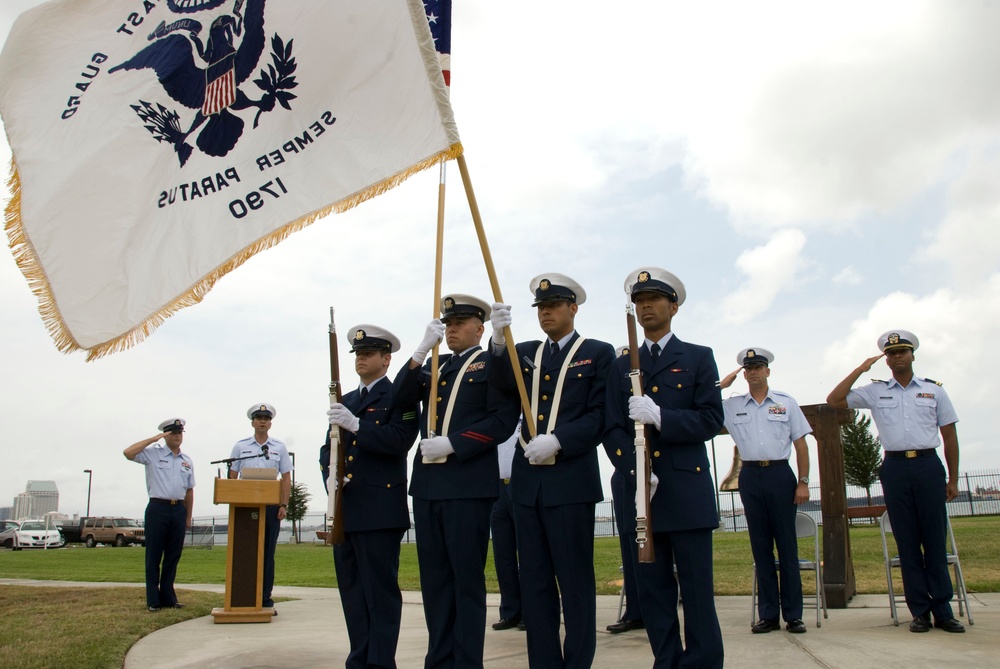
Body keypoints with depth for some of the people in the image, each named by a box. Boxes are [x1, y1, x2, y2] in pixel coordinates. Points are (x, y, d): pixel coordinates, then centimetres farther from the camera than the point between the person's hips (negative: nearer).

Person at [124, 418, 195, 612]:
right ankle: (153, 600, 7)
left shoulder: (187, 460, 15)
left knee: (173, 556, 8)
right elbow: (128, 453, -13)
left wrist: (188, 517, 14)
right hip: (158, 508, -4)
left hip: (178, 509, 4)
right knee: (154, 555, 1)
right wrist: (153, 439, -11)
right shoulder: (153, 454, 3)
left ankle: (168, 597, 17)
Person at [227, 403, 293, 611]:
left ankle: (265, 599, 8)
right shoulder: (240, 446, 8)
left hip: (271, 506, 1)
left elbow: (286, 479, 7)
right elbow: (232, 477, 8)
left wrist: (284, 505, -3)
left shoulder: (279, 448, 9)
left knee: (267, 553, 3)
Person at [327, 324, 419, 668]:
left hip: (380, 509, -7)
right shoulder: (346, 401, 21)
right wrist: (330, 477, 1)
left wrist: (355, 424, -23)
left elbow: (399, 440, -16)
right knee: (352, 590, 11)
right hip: (345, 510, 7)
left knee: (381, 591, -5)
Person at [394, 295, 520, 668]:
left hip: (469, 485, -6)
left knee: (468, 580, 0)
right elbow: (401, 397, 5)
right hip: (427, 484, 6)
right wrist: (423, 349, -5)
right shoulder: (432, 367, 21)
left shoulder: (492, 363, 2)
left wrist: (451, 444, -14)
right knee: (435, 580, 10)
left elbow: (503, 420, -9)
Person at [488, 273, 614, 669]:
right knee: (534, 582, 9)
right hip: (527, 481, 5)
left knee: (575, 581, 1)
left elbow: (600, 416, -5)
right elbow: (501, 384, -6)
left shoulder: (598, 353, 3)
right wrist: (498, 342, -23)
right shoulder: (525, 352, 15)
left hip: (572, 481, -4)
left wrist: (557, 441, -18)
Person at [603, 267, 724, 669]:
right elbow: (612, 429, 6)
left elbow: (711, 420, -3)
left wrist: (659, 417, -19)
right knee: (653, 593, 6)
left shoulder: (699, 358, 8)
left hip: (688, 493, -3)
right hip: (639, 493, 3)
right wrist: (635, 470, -12)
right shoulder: (622, 366, 15)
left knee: (697, 592, -1)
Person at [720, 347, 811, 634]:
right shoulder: (731, 405, 10)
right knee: (760, 546, 6)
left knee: (787, 544, 0)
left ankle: (793, 614, 7)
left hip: (780, 474, -2)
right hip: (750, 476, 2)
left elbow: (800, 444, 6)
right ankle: (768, 614, 12)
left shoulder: (786, 402, 7)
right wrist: (722, 384, 3)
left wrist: (803, 482, -1)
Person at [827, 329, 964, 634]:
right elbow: (834, 400, 5)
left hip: (928, 465, 0)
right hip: (895, 468, 1)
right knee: (907, 542, 3)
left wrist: (953, 479, 5)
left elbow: (950, 436, 9)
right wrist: (861, 369, 2)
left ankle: (942, 610, 7)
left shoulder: (934, 390, 9)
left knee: (935, 539, 1)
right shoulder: (875, 391, 9)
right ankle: (920, 611, 9)